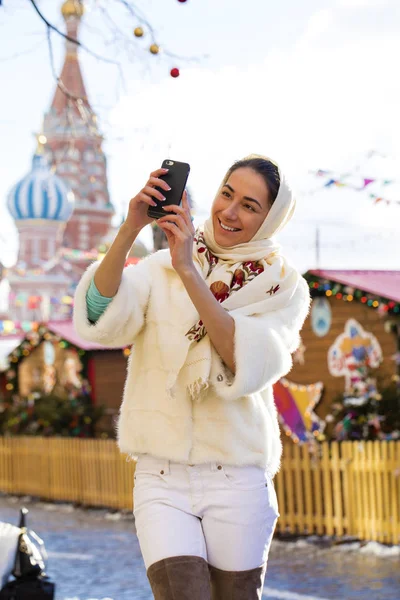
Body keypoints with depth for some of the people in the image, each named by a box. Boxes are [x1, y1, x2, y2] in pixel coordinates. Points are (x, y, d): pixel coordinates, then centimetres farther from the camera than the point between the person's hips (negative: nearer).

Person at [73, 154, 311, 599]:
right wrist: (129, 230, -26)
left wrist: (189, 270, -23)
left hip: (237, 480, 0)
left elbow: (248, 363, -16)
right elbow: (101, 317, -13)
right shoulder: (161, 267, 5)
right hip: (160, 478, 0)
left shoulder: (285, 289, 3)